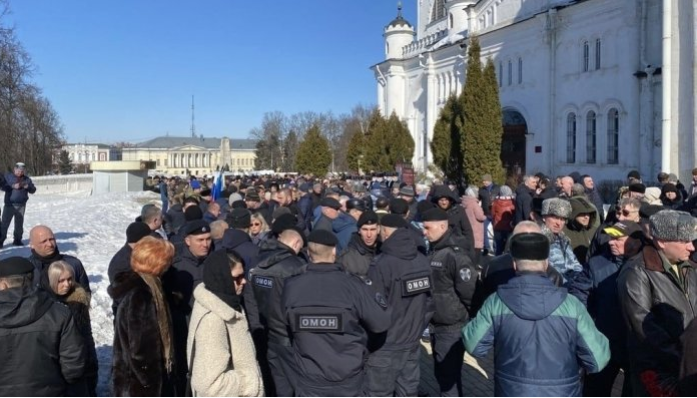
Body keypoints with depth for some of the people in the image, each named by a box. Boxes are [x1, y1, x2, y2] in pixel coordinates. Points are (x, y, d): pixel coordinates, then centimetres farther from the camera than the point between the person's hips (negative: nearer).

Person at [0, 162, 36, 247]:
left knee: (19, 223, 7)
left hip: (21, 205, 3)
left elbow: (33, 190, 8)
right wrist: (13, 186, -20)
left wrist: (28, 187, -13)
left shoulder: (26, 178, 9)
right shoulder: (8, 176, 2)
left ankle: (17, 240, 16)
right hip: (10, 204, -3)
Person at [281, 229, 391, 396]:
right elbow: (382, 322, -11)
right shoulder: (353, 285, -19)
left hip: (308, 379, 1)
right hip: (347, 378, -1)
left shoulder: (291, 287, -13)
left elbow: (288, 323, 2)